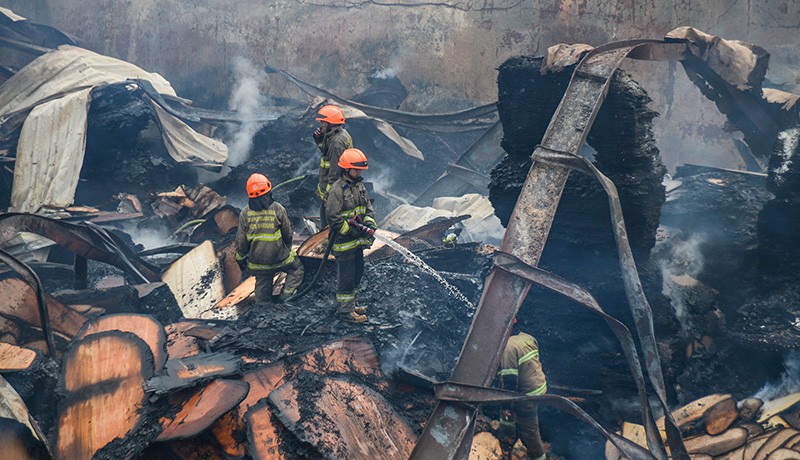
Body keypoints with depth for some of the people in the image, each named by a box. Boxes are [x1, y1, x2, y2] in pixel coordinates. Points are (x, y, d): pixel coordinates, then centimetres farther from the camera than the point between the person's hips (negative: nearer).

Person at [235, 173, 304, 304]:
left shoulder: (245, 213, -6)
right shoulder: (277, 209, -11)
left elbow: (241, 240, -1)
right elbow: (287, 233, -2)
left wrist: (241, 258, 14)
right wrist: (288, 248, 18)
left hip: (257, 262, 3)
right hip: (279, 257, -3)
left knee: (262, 288, 16)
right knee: (296, 269, 21)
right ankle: (287, 293, 3)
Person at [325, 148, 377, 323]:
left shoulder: (360, 185, 7)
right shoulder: (337, 190, -19)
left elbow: (368, 208, 12)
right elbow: (334, 219, -21)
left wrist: (370, 225, -7)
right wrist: (356, 230, -21)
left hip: (358, 241, 8)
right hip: (344, 242, -8)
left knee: (357, 273, 19)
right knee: (346, 277, 1)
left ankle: (351, 304, 35)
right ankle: (345, 310, 13)